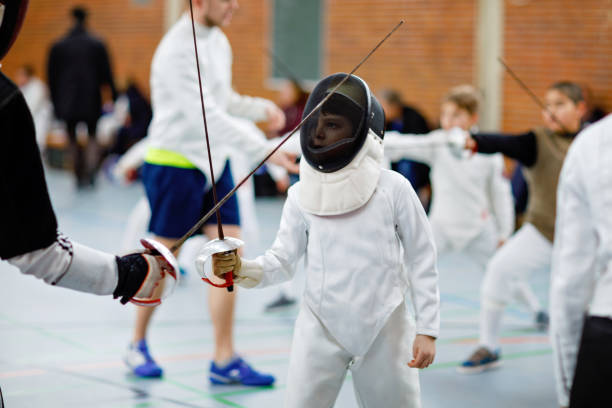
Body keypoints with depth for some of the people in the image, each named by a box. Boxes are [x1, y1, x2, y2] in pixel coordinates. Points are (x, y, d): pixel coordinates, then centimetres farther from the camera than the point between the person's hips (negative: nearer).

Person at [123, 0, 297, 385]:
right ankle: (138, 345, 26)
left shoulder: (218, 40, 6)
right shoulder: (176, 51, -20)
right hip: (175, 163, -7)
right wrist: (265, 149, -31)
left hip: (214, 162, 7)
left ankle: (224, 360, 2)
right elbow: (207, 116, -27)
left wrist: (261, 107, -4)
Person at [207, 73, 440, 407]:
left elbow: (421, 260, -4)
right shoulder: (302, 194, -2)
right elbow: (281, 262, -1)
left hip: (384, 329, -2)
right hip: (320, 327, 2)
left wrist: (427, 330, -6)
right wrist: (241, 269, -21)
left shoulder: (393, 188, -10)